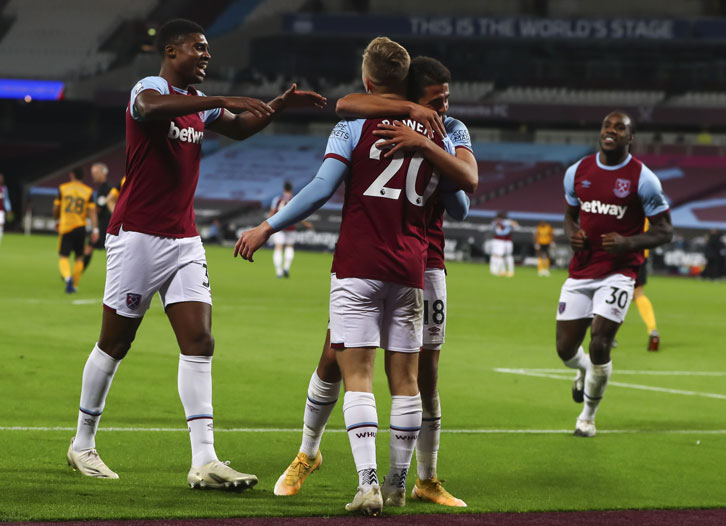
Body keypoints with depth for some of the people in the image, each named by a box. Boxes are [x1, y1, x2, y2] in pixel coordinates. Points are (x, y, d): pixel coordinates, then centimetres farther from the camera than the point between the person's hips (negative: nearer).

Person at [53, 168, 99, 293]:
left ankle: (67, 277, -26)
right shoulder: (88, 191, 2)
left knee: (63, 256, 1)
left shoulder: (63, 188, 2)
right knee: (79, 257, 14)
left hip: (65, 227, -1)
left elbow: (56, 208, 8)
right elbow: (92, 211, -5)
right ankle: (74, 285, 14)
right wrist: (95, 229, -5)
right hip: (80, 227, 1)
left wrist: (57, 220, 26)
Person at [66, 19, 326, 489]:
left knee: (199, 342, -5)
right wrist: (226, 101, -44)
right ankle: (83, 444, 21)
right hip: (138, 236, -7)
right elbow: (152, 108, -38)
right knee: (115, 344, 4)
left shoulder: (198, 102, 13)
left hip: (184, 240, 7)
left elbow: (240, 128, 32)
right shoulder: (150, 88, -12)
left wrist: (279, 105, 15)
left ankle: (205, 461, -10)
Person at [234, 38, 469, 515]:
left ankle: (368, 480, -18)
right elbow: (459, 207, 17)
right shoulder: (433, 132, 9)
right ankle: (398, 484, 16)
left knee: (357, 376, -5)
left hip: (358, 268, -3)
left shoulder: (355, 125, -3)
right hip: (409, 270, 3)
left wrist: (268, 228, -3)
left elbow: (322, 189, -11)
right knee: (405, 380, 10)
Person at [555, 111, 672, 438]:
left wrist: (628, 243, -19)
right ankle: (585, 370, 42)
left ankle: (588, 415, 12)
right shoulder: (578, 172, 6)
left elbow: (664, 231, -3)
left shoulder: (642, 179, -7)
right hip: (581, 272, 4)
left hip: (618, 273, -4)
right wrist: (572, 234, -2)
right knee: (566, 349, 3)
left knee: (599, 346, -12)